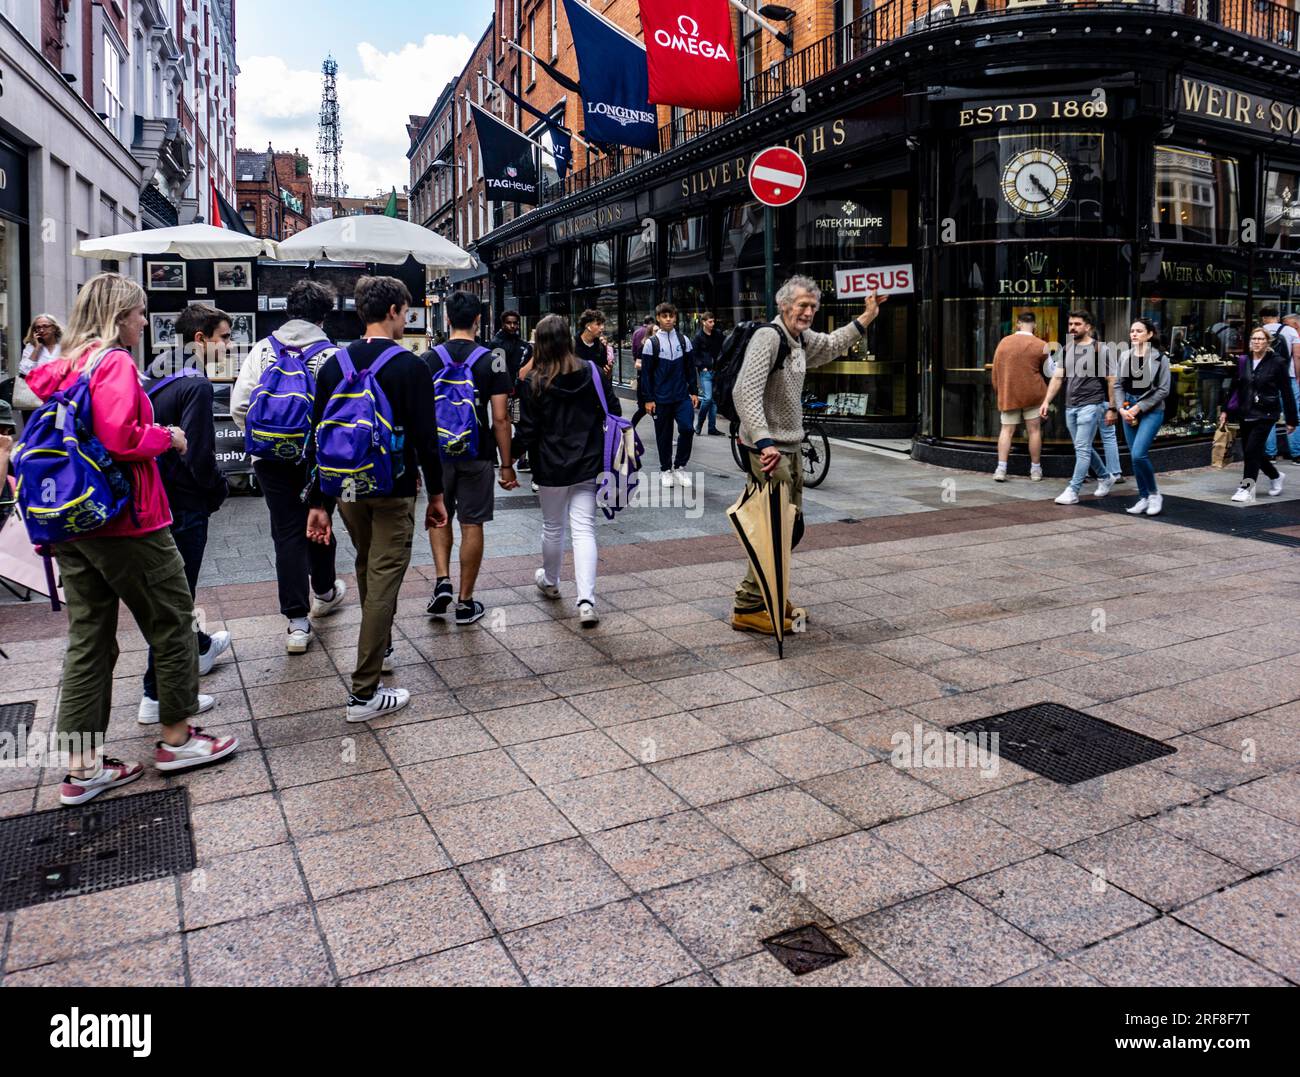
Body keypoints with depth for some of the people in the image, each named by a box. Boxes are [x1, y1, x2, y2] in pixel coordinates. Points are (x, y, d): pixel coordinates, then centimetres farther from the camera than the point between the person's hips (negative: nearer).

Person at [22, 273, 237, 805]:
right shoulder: (114, 362, -12)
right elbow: (121, 438, -24)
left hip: (70, 523, 8)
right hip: (124, 521, -8)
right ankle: (176, 737, 19)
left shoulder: (62, 368, 13)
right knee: (173, 622, 8)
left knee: (87, 638, 11)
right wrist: (168, 436, -8)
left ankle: (83, 767, 16)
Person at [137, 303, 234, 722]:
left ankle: (198, 646, 48)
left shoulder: (154, 378, 9)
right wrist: (219, 489, -8)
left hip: (151, 496, 9)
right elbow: (199, 455, -25)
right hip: (183, 504, -9)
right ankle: (158, 696, 8)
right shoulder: (195, 385, -18)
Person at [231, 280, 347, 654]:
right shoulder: (331, 355, -7)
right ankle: (323, 592, 42)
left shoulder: (262, 349, 0)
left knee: (287, 532, 5)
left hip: (271, 457, 1)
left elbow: (239, 405, -4)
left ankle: (297, 622, 2)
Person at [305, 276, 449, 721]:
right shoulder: (410, 366, -11)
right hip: (393, 491, -5)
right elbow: (425, 437, -12)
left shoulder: (334, 364, 3)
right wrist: (436, 493, -1)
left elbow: (319, 437, 3)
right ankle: (364, 693, 0)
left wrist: (318, 502, 6)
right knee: (383, 581, -1)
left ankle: (380, 648, 45)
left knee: (367, 570, 24)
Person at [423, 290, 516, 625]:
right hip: (477, 456, -2)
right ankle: (465, 603, 12)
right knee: (472, 525, 6)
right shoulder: (490, 361, -5)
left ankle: (442, 581, 4)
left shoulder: (429, 360, 0)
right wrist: (506, 465, -2)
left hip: (437, 454, 2)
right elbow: (500, 418, -8)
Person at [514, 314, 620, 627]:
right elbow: (614, 413, 4)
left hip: (550, 467, -1)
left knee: (552, 526, 17)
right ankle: (586, 600, -11)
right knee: (584, 529, 1)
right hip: (587, 465, 2)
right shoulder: (594, 372, -3)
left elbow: (527, 431, -8)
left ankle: (550, 581, 40)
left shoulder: (534, 381, -10)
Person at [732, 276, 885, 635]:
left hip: (790, 448, 10)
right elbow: (745, 392, -27)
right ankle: (748, 608, -3)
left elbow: (832, 345, 36)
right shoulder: (767, 337, -16)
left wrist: (866, 318, 31)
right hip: (768, 451, -10)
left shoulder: (801, 338, 13)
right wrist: (764, 443, -36)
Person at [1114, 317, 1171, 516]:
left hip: (1151, 411, -5)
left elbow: (1163, 390, -7)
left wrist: (1139, 407, -12)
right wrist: (1122, 408, -4)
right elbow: (1118, 385, 10)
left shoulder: (1160, 358, -5)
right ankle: (1144, 498, 18)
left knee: (1138, 454, -17)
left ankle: (1154, 494, 2)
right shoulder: (1125, 356, 7)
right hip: (1129, 411, 5)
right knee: (1135, 456, 7)